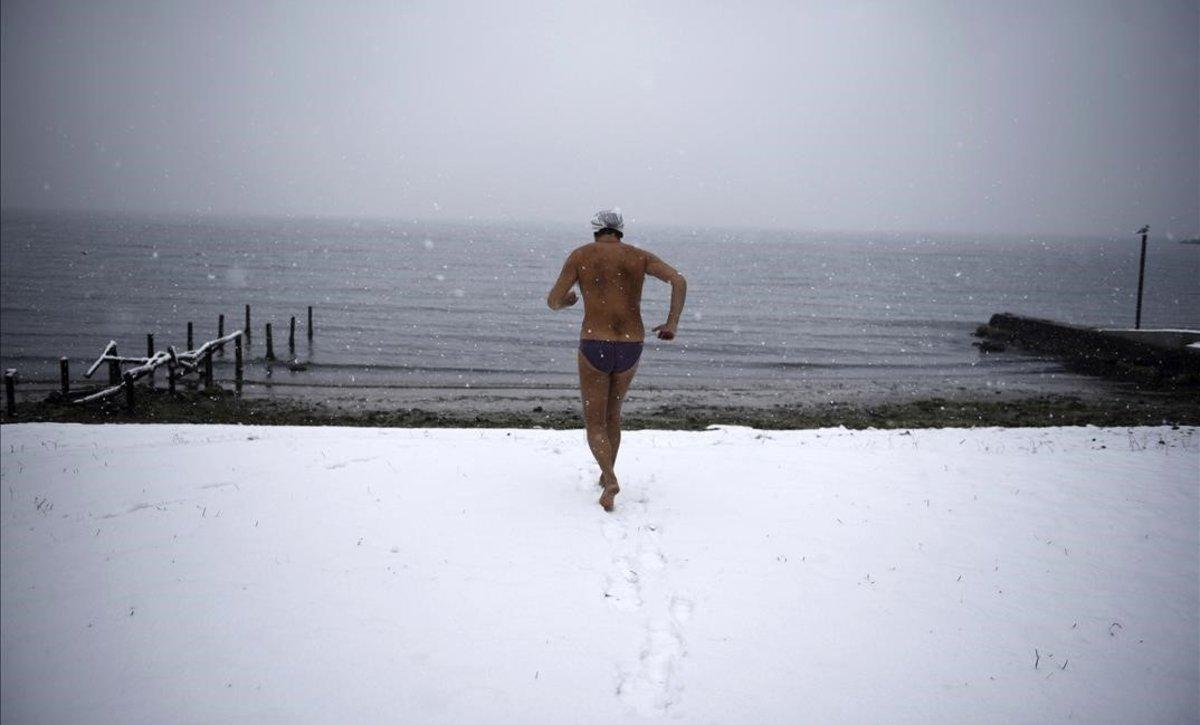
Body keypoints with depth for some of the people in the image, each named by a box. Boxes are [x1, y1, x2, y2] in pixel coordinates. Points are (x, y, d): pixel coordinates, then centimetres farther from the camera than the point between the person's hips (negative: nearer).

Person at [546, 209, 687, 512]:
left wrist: (566, 301, 25)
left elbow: (553, 301, 1)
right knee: (612, 413, 27)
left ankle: (610, 480, -18)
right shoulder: (639, 255, 8)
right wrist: (672, 324, -1)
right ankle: (606, 475, 38)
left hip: (594, 347, -3)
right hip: (630, 349, 3)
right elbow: (679, 280, -7)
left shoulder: (581, 254, 2)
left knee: (594, 425, 7)